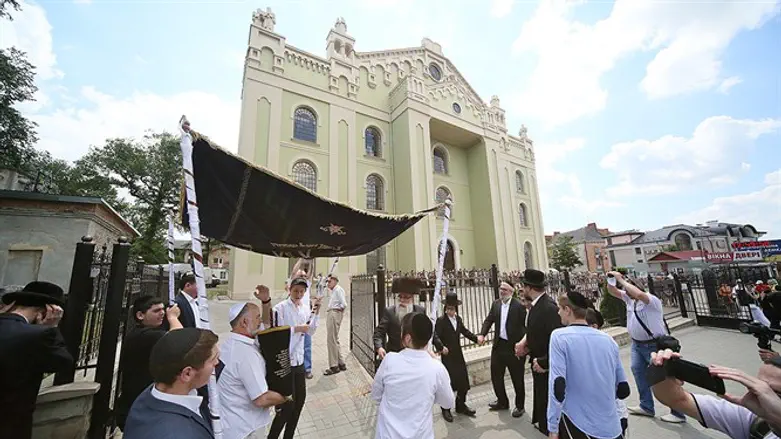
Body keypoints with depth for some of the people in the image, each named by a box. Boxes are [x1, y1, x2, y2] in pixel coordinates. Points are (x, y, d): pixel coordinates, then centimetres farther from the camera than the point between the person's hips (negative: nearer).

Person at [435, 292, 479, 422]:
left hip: (458, 355, 6)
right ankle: (446, 409, 22)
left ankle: (461, 406, 33)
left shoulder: (458, 319, 6)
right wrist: (441, 347, -33)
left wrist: (476, 338, 7)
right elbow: (436, 336, -20)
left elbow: (465, 331, 17)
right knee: (448, 383, 2)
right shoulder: (441, 320, -15)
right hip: (447, 356, -6)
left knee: (463, 382, 12)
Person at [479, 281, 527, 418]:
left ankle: (520, 406, 34)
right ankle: (502, 402, 37)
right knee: (496, 376, 16)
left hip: (514, 347, -5)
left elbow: (524, 326, -13)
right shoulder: (496, 304, 5)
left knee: (517, 379, 12)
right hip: (498, 345, 6)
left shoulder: (519, 306, -12)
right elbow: (489, 320, 5)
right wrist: (482, 334, -8)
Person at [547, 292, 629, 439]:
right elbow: (623, 390, 8)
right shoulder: (608, 339, 0)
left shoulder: (560, 336, -15)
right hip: (612, 427, 6)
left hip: (577, 425, -5)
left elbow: (557, 385, -20)